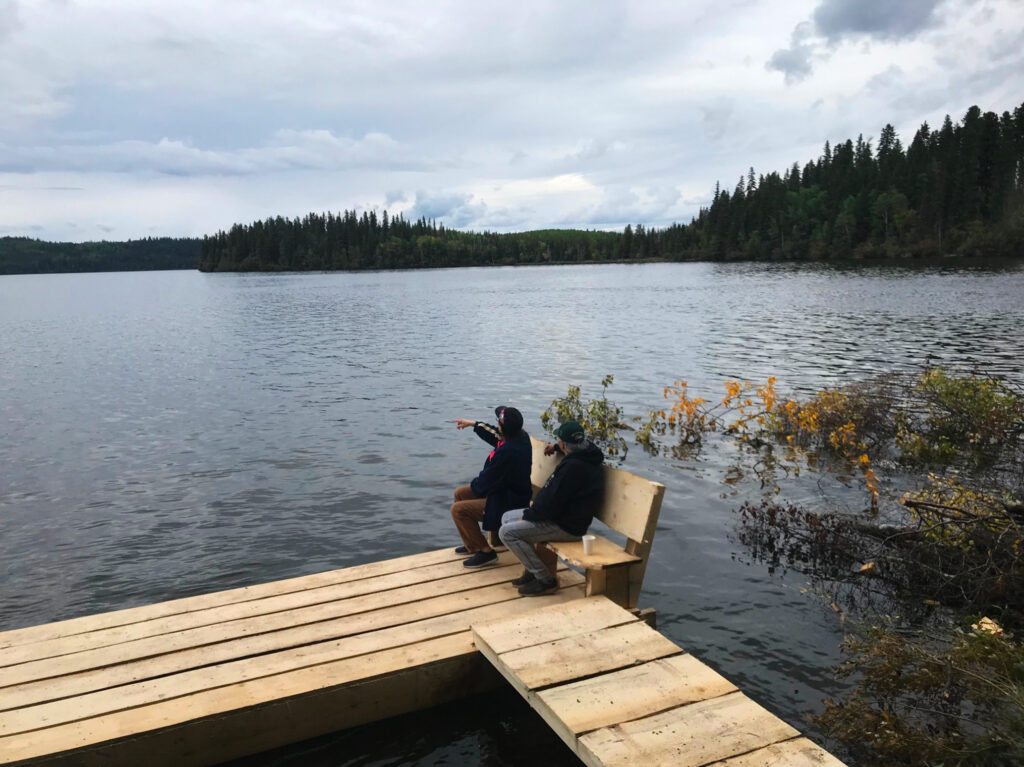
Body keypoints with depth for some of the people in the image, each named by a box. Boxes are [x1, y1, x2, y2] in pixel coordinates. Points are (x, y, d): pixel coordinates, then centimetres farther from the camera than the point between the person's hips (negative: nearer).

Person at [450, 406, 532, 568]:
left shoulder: (507, 452, -33)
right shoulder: (521, 436, -5)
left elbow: (485, 483, -21)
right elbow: (496, 435, 19)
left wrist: (473, 485, 1)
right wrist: (473, 424, 27)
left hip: (507, 503, -10)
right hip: (510, 490, 10)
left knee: (458, 509, -12)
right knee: (460, 493, 18)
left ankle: (485, 552, 0)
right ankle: (472, 544, 30)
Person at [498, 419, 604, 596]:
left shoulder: (572, 467, -28)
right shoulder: (587, 453, 2)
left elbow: (551, 504, -25)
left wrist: (527, 515, -11)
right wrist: (556, 447, 36)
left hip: (565, 527, -11)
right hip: (563, 515, 11)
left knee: (507, 532, -15)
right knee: (507, 517, 15)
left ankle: (546, 580, -6)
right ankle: (532, 569, 18)